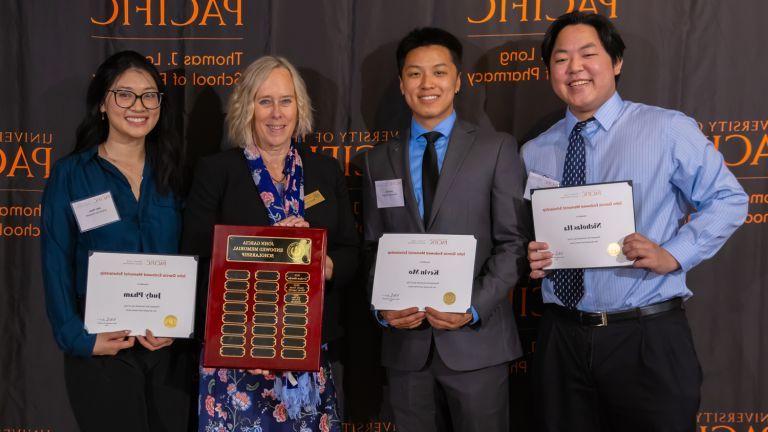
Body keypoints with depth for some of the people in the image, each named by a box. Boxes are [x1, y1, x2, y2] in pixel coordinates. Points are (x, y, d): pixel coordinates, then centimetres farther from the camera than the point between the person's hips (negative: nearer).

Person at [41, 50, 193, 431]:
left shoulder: (172, 172, 6)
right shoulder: (70, 174, -2)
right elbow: (57, 266, -4)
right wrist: (78, 338, -13)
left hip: (171, 346, 3)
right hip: (101, 347, -3)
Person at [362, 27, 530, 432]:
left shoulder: (497, 149, 2)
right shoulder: (378, 160, 10)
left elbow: (513, 241, -3)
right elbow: (372, 248, 11)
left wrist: (475, 308, -14)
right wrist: (383, 308, -5)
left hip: (475, 340, -2)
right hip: (404, 342, 2)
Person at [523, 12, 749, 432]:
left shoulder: (669, 129, -2)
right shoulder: (533, 153, 9)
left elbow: (728, 200, 0)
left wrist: (674, 254, -14)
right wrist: (530, 257, -6)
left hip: (648, 337, -3)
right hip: (560, 338, 3)